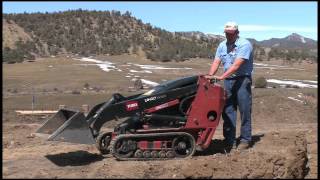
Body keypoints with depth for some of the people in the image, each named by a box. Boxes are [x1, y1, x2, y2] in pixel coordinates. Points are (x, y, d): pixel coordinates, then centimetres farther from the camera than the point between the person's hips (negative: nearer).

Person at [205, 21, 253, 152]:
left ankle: (245, 140, 8)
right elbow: (216, 62, 2)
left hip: (242, 80, -6)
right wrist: (210, 75, -17)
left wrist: (221, 77, -29)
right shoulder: (222, 45, 10)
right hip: (228, 80, 6)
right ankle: (230, 141, 11)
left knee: (244, 110, -2)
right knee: (227, 110, 5)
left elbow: (236, 65, -22)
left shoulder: (244, 44, -12)